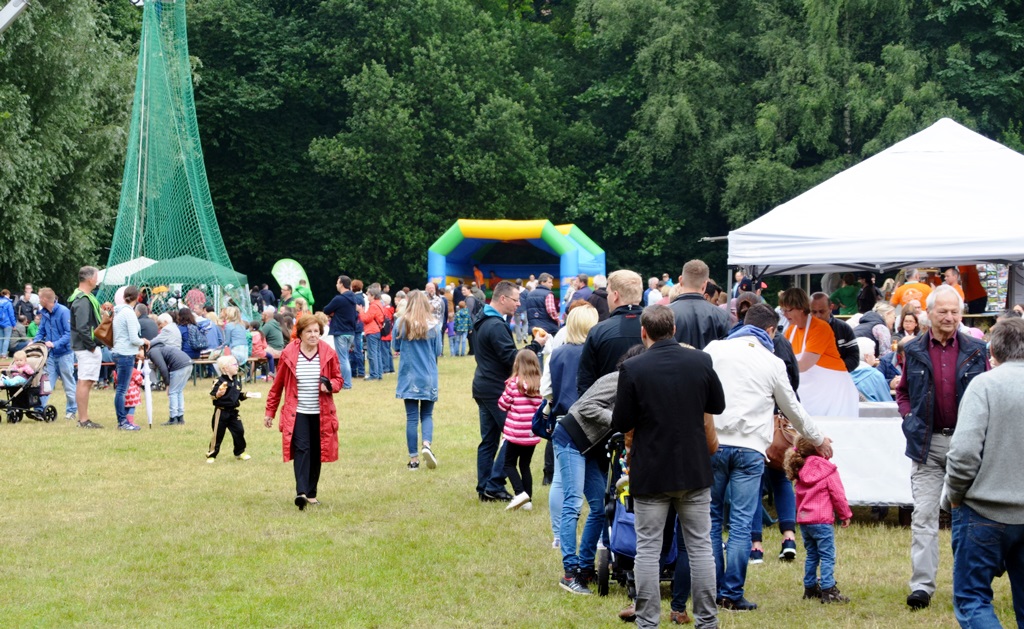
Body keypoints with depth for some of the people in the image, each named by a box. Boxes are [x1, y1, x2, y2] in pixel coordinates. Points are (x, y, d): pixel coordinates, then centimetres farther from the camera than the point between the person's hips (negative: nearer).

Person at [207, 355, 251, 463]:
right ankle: (211, 455, 12)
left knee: (239, 431, 4)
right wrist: (218, 394, -36)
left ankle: (240, 452, 21)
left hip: (233, 411, 6)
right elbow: (212, 396, -17)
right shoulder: (220, 382, -15)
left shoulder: (237, 380, 7)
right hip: (221, 412, -6)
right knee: (218, 434, 1)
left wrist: (245, 395, 0)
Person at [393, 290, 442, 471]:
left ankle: (413, 459, 7)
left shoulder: (401, 324, -6)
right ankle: (427, 444, -13)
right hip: (429, 378, 0)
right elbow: (437, 352, 4)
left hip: (409, 378, 0)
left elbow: (396, 347, 7)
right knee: (427, 415, 13)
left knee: (411, 417, 5)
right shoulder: (432, 326, -5)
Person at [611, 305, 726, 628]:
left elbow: (621, 423, -9)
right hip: (695, 469, 2)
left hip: (650, 473, -2)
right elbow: (718, 405, 9)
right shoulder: (700, 361, -5)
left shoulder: (632, 368, -14)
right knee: (700, 547, 10)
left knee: (648, 549, 6)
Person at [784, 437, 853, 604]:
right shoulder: (828, 471, -9)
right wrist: (845, 515, 3)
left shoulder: (801, 472, 11)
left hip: (804, 520, 7)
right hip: (822, 521, -7)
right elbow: (838, 495, -7)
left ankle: (810, 587, 20)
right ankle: (828, 590, -11)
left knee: (812, 554, 16)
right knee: (827, 556, -5)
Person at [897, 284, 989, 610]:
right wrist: (910, 418, 0)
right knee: (924, 516, -6)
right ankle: (922, 585, -7)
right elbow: (903, 392, 16)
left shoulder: (975, 350, 3)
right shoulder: (914, 351, 4)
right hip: (928, 443, 0)